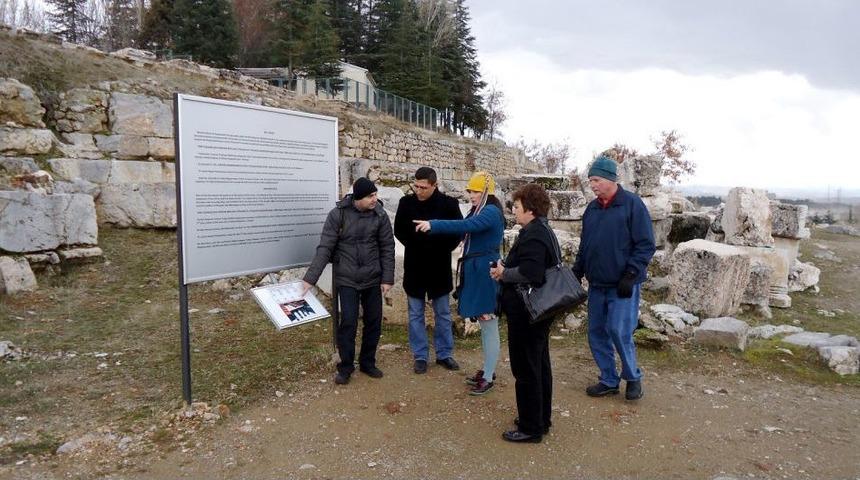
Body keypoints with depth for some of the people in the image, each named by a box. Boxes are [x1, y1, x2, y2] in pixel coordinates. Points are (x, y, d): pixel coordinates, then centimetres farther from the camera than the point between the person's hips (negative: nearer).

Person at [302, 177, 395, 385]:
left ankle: (367, 363, 28)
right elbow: (325, 247, -12)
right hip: (347, 280, -3)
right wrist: (310, 278, -16)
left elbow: (387, 248, 0)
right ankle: (345, 367, 14)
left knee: (374, 322, 9)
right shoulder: (338, 214, -12)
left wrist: (387, 278, -4)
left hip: (373, 279, 3)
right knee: (348, 322, -5)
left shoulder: (380, 215, -6)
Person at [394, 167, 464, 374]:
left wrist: (444, 249, -6)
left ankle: (444, 354, 26)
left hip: (440, 267, 0)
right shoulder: (406, 202, -7)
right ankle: (420, 356, 21)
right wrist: (414, 246, -2)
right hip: (415, 267, 1)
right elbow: (398, 230, 6)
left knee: (443, 314, 12)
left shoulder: (449, 203, -11)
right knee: (416, 315, 8)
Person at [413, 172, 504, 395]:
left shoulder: (492, 212, -17)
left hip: (485, 274, -10)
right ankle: (488, 369, 31)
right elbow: (466, 229, 5)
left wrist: (433, 225, -38)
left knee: (489, 327, -1)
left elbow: (466, 226, -33)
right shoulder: (477, 211, 15)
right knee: (484, 325, 18)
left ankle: (488, 378, 8)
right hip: (474, 272, 10)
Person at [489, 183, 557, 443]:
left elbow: (529, 273, -32)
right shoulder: (545, 231, 12)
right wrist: (507, 269, 5)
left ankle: (530, 428, 12)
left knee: (526, 371, 0)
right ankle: (541, 419, 33)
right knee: (540, 366, 19)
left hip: (526, 315, -11)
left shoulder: (532, 236, -21)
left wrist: (503, 273, -15)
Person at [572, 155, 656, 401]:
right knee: (596, 333, 8)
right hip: (596, 284, 6)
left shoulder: (632, 204, -8)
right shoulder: (592, 208, 10)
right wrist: (576, 273, 10)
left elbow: (646, 244, -11)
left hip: (622, 286, -6)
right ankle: (609, 381, 24)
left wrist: (630, 275, -17)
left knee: (619, 331, -7)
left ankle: (633, 378, 18)